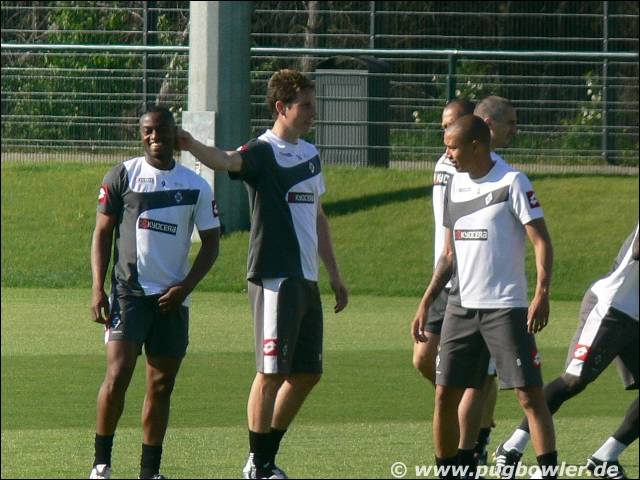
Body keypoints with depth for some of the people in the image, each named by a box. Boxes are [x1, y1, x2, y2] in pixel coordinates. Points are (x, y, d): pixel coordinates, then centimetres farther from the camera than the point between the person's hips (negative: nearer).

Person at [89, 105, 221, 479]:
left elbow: (211, 243, 10)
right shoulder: (123, 176, 2)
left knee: (161, 386, 4)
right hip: (128, 292, -3)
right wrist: (98, 288, -6)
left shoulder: (196, 186, 6)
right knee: (118, 375, -15)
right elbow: (103, 232, 4)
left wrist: (185, 287, -4)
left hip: (172, 298, 3)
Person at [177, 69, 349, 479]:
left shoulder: (311, 154, 17)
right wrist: (192, 146, -52)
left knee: (308, 372, 10)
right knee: (272, 371, -6)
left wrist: (335, 275, 25)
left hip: (306, 279, 8)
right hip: (275, 276, -8)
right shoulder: (263, 152, -8)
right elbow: (227, 160, -30)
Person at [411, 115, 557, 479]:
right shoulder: (455, 186, 12)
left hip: (506, 308, -7)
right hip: (461, 308, 7)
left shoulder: (511, 183, -8)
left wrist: (542, 293, -23)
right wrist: (427, 303, 14)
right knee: (445, 394, 5)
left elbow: (542, 241, -11)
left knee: (530, 394, -10)